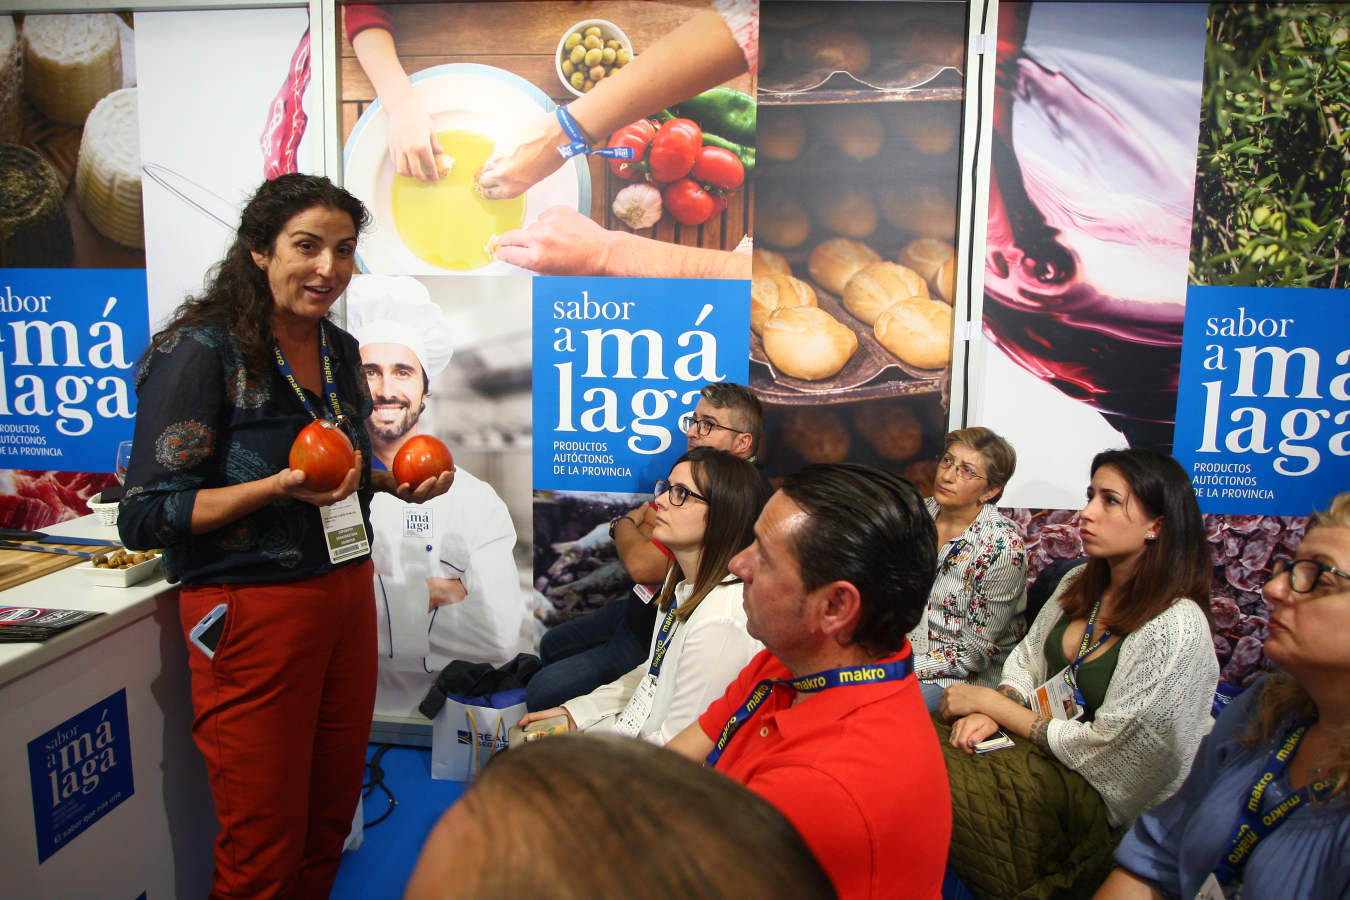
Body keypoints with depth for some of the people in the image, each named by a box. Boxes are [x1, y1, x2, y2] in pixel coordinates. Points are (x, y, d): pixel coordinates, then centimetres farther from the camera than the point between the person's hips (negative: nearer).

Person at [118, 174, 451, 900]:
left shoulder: (340, 351, 8)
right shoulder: (200, 351, -13)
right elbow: (144, 518, -15)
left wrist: (394, 482, 3)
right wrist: (278, 487, -27)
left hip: (346, 596, 7)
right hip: (253, 614, -6)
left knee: (329, 826, 17)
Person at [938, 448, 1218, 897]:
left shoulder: (1176, 630, -23)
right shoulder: (1080, 583, 2)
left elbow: (1101, 750, -21)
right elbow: (1027, 659, 11)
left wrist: (990, 702, -16)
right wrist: (990, 711, -11)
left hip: (1092, 793, -7)